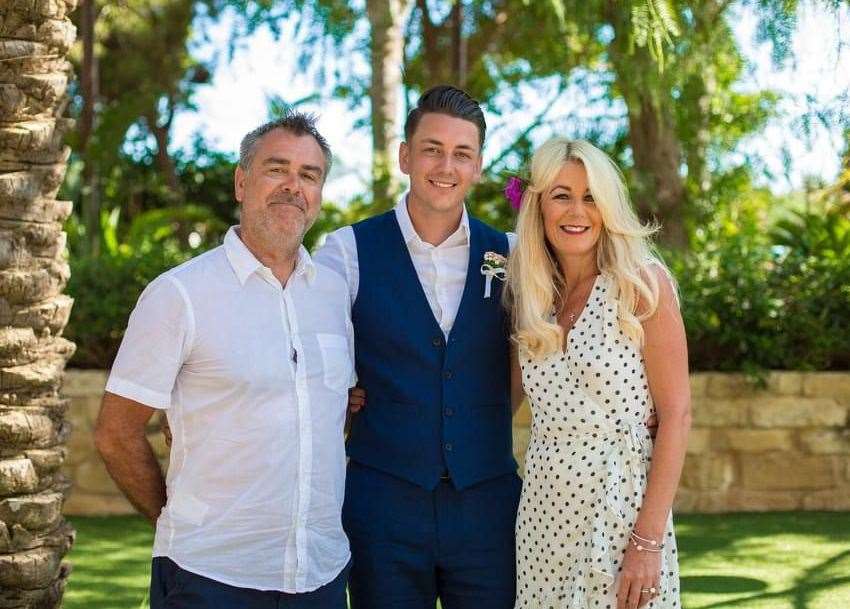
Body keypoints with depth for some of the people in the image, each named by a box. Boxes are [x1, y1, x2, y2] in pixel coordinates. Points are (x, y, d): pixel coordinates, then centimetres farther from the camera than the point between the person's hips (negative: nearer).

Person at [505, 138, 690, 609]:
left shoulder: (643, 282, -6)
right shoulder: (529, 296, 8)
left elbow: (675, 415, -10)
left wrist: (649, 540, -15)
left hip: (624, 507, -4)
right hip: (544, 516, 4)